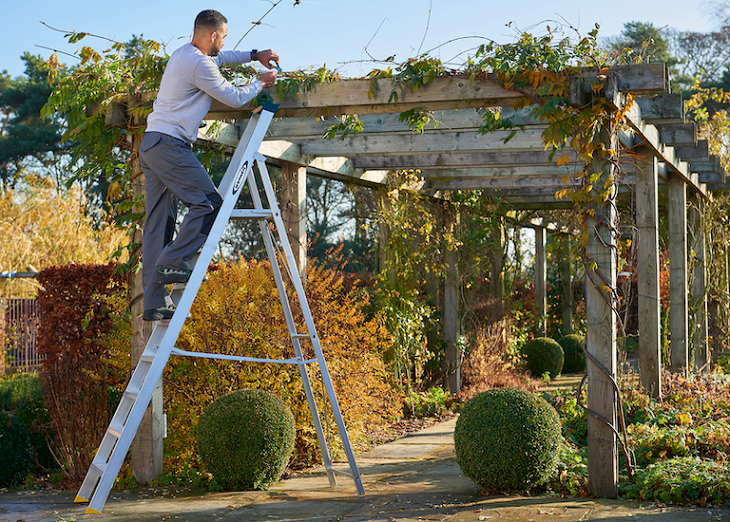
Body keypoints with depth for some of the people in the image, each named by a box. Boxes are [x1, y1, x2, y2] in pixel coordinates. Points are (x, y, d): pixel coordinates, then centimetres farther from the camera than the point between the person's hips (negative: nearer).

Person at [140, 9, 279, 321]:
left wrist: (253, 55, 35)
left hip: (152, 144, 10)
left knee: (159, 222, 5)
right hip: (170, 144, -10)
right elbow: (234, 99, -3)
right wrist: (260, 83, 14)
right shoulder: (199, 64, -12)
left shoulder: (183, 54, 19)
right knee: (209, 203, -10)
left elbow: (219, 58, 41)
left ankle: (154, 303, 2)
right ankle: (172, 262, -16)